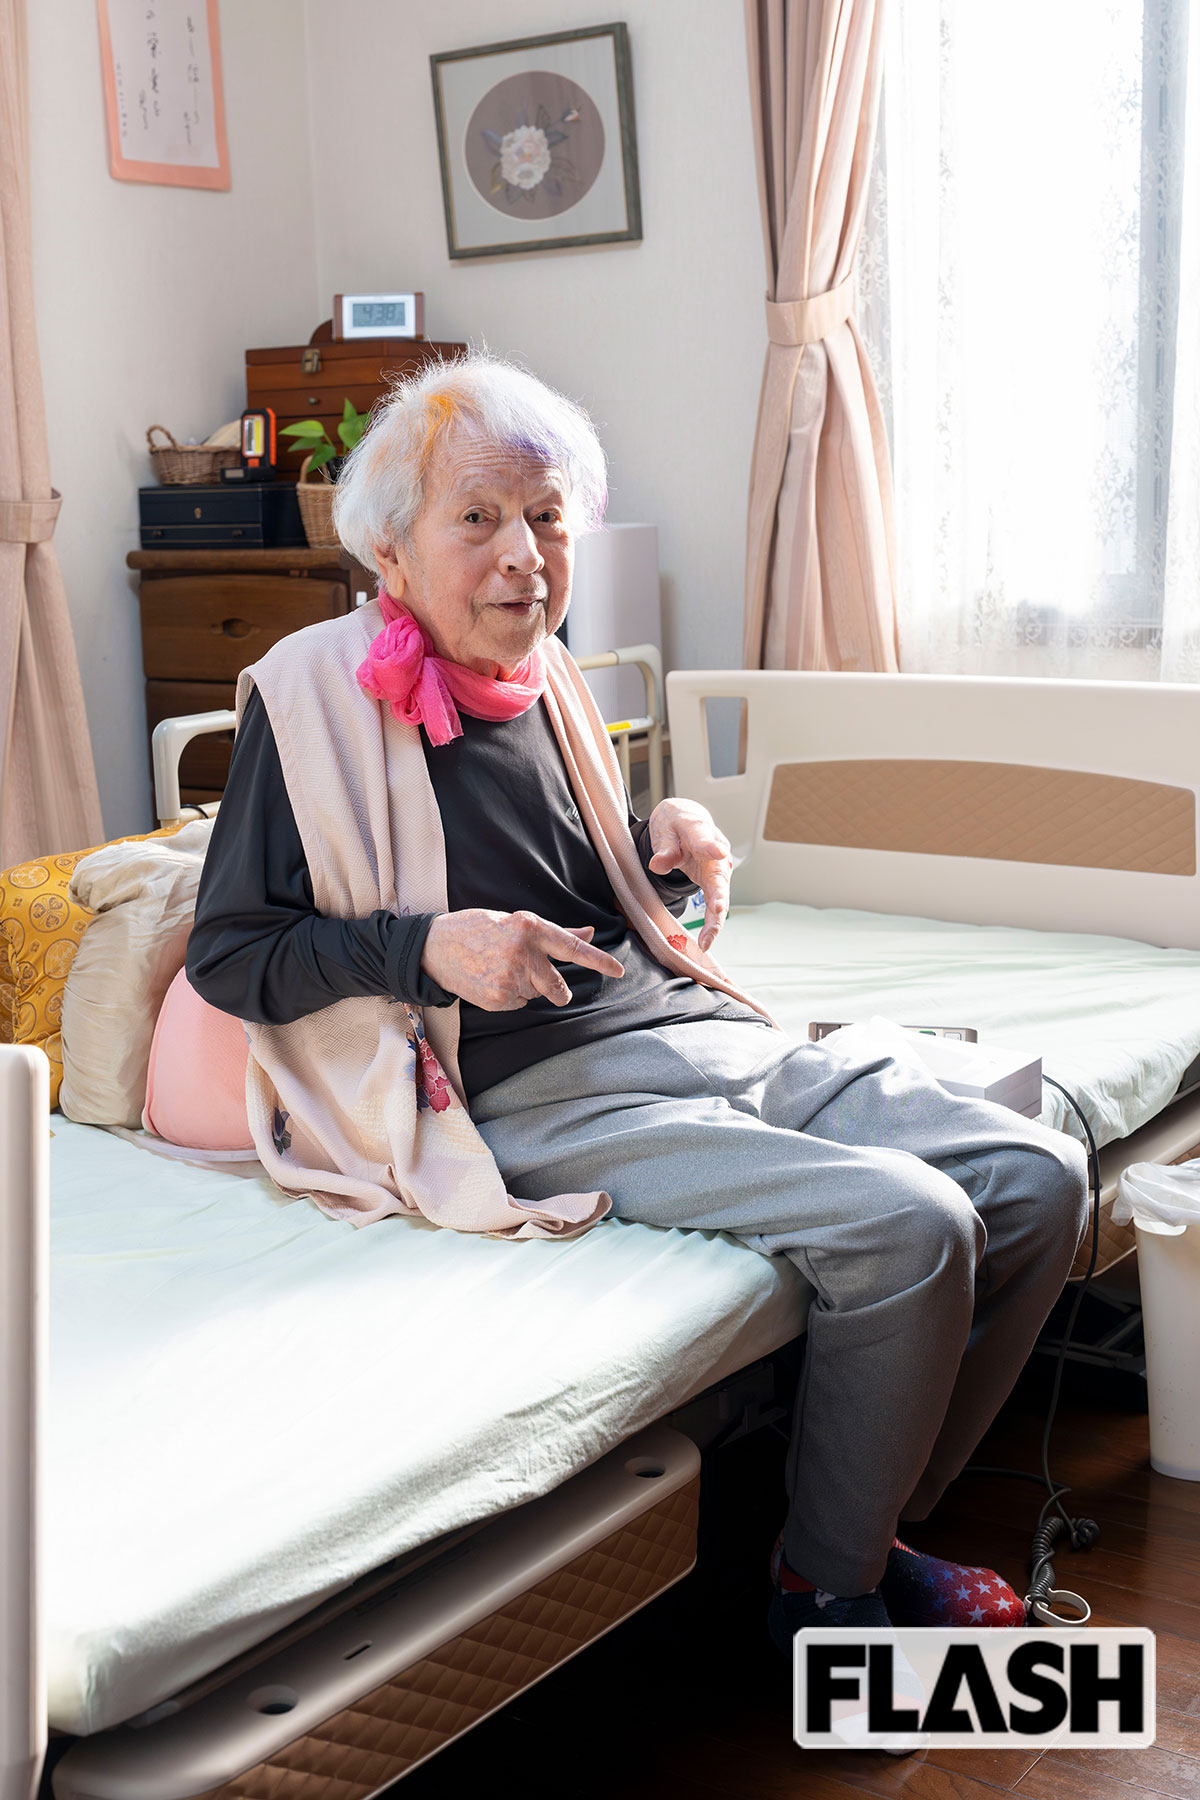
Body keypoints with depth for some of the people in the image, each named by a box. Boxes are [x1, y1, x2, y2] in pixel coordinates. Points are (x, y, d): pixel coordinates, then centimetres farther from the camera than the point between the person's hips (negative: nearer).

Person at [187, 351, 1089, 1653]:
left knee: (1038, 1179, -5)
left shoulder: (544, 678, 16)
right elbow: (226, 956, -5)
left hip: (695, 1031, 8)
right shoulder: (317, 691, -5)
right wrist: (426, 947, -18)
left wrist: (667, 843, 7)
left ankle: (871, 1526, 11)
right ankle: (822, 1594, -1)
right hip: (540, 1096, -8)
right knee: (903, 1226, -26)